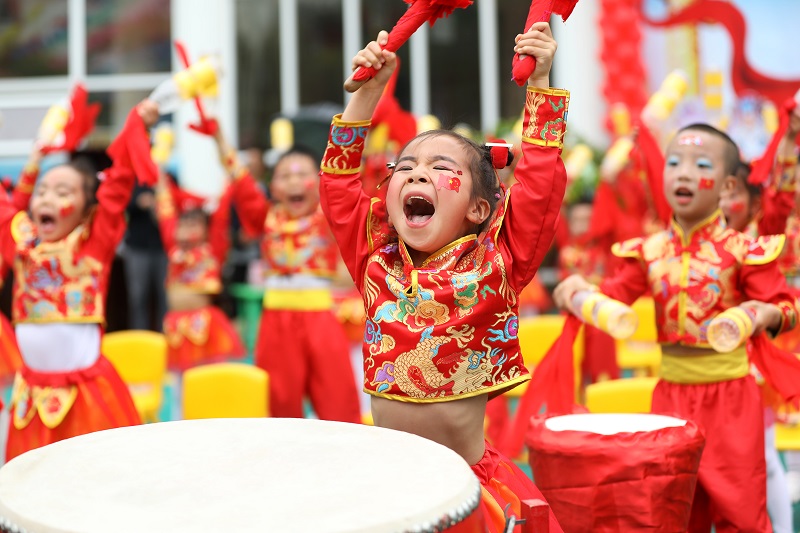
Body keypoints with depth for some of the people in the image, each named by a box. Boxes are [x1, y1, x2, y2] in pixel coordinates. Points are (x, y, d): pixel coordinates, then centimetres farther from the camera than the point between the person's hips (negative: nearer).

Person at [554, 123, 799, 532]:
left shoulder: (742, 251, -9)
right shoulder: (650, 252, 2)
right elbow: (618, 292, 5)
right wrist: (585, 288, -15)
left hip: (730, 394, -4)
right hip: (671, 393, 4)